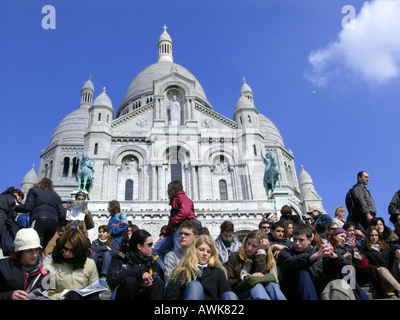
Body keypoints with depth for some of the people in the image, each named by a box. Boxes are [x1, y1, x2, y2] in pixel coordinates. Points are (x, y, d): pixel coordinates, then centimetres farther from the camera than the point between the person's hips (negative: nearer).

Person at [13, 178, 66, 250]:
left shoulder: (34, 191, 19)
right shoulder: (56, 196, 29)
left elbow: (27, 208, 4)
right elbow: (62, 215, 16)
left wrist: (15, 207, 20)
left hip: (39, 220, -4)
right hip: (53, 223, 5)